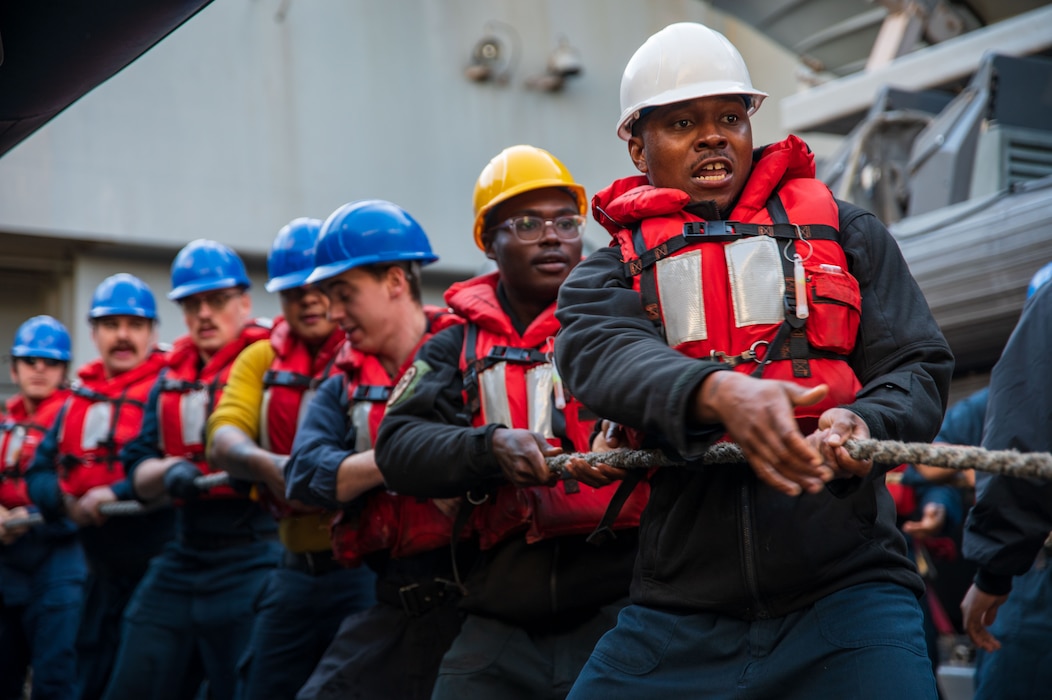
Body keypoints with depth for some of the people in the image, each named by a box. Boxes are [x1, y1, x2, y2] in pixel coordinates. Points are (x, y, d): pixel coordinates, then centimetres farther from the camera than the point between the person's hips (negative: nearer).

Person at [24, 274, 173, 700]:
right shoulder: (81, 396, 14)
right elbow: (39, 471, 15)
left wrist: (116, 493, -22)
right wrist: (65, 499, -6)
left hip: (160, 569, -7)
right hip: (102, 572, 7)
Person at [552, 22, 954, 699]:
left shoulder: (846, 232, 15)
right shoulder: (607, 276, 11)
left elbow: (919, 367, 5)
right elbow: (607, 359, -12)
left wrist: (862, 424, -19)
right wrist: (721, 392, -33)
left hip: (844, 587, 0)